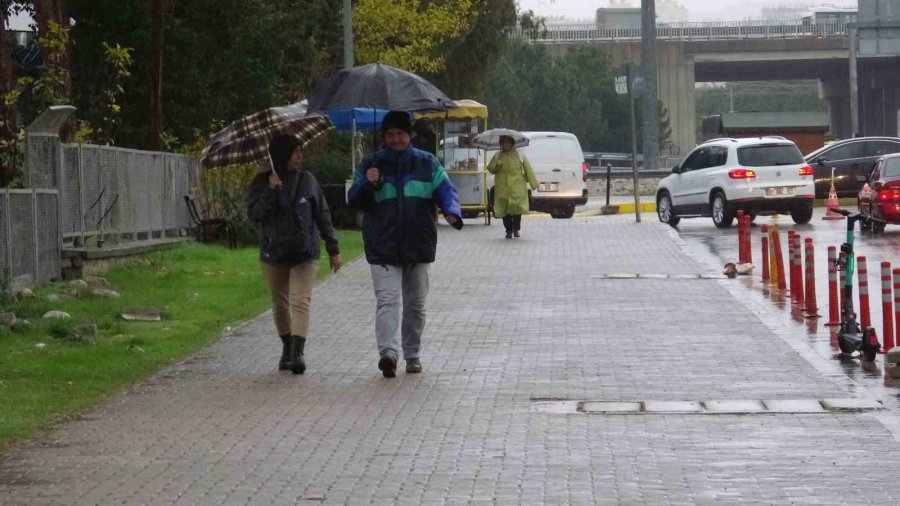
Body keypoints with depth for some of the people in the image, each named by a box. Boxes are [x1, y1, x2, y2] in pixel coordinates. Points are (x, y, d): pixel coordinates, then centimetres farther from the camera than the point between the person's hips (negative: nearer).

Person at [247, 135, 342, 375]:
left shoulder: (307, 181, 3)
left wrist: (333, 249, 7)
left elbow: (323, 215, 7)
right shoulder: (261, 183, 0)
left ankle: (298, 352, -22)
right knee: (280, 305, 10)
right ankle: (287, 349, 26)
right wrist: (271, 191, -21)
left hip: (305, 254, -1)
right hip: (273, 255, 1)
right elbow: (254, 215, -11)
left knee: (300, 302, -14)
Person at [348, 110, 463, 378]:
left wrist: (452, 211, -23)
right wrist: (367, 184, -17)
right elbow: (355, 200, 5)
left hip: (418, 245, 2)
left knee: (415, 303, 13)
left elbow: (445, 190, -1)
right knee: (387, 300, -17)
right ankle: (388, 352, -30)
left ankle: (412, 355, 24)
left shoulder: (427, 163, 7)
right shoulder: (371, 164, 6)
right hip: (383, 247, -2)